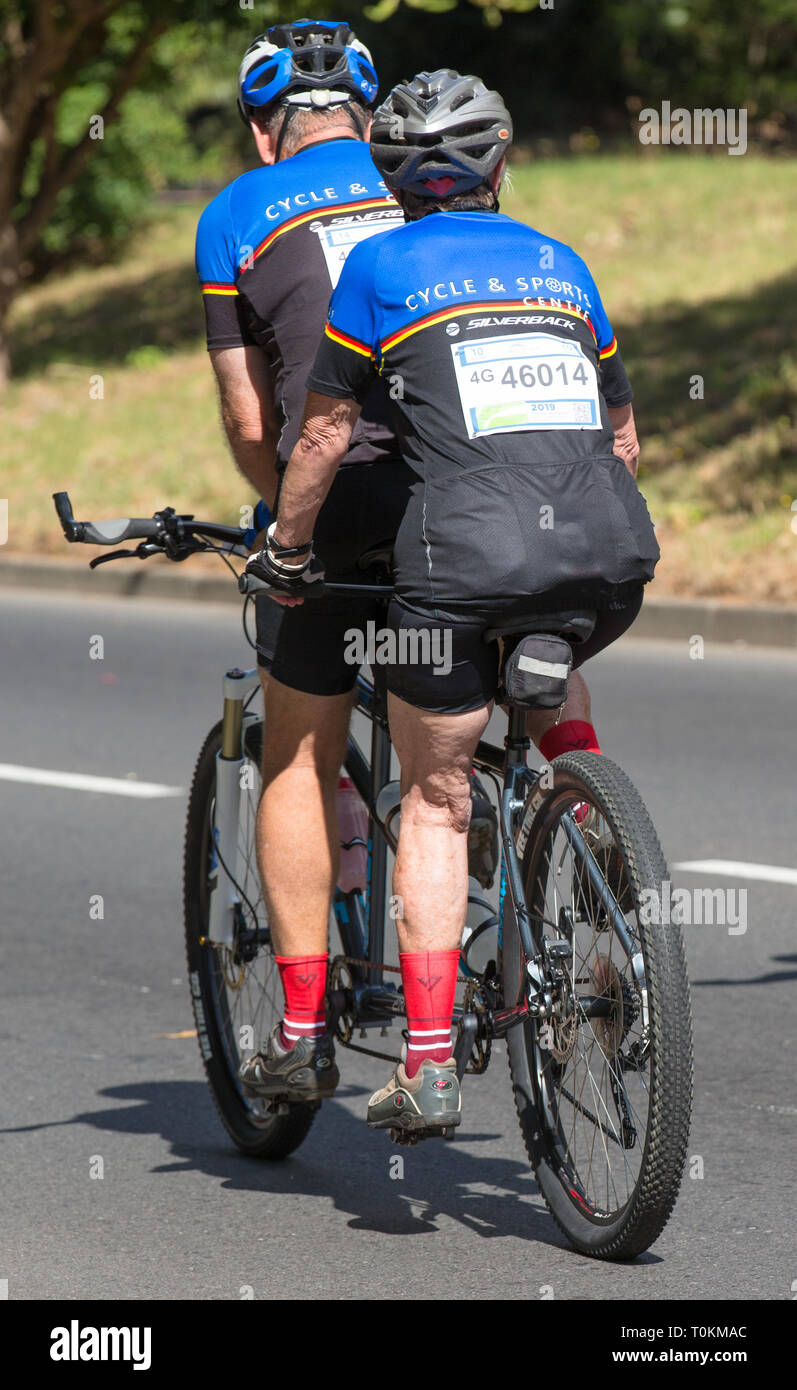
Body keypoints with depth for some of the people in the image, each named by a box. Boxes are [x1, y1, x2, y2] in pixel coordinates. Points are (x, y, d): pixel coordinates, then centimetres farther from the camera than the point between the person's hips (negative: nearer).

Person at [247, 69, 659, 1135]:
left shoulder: (381, 266, 11)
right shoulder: (562, 264, 23)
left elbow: (326, 433, 12)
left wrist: (286, 546, 26)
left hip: (468, 558, -3)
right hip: (615, 553, 4)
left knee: (434, 799, 12)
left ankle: (429, 1064, 5)